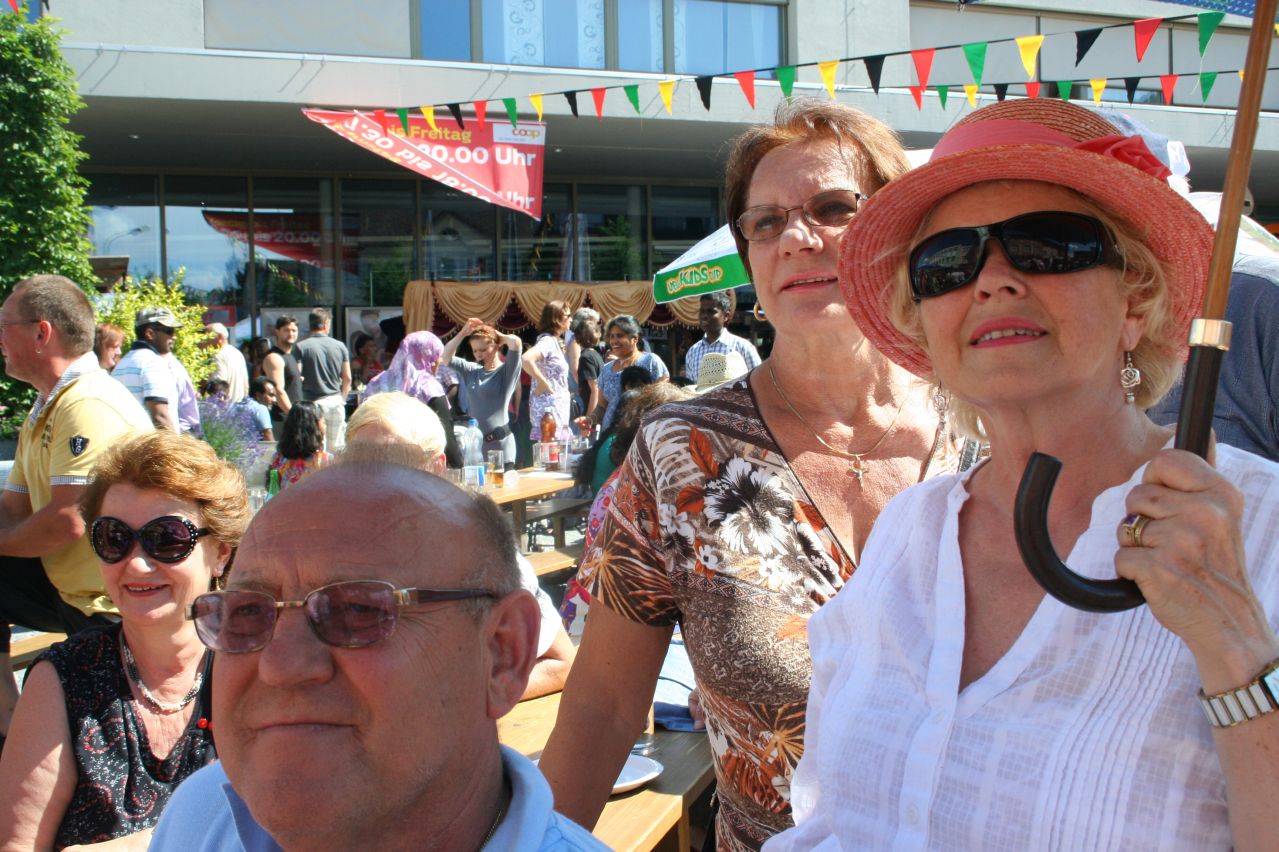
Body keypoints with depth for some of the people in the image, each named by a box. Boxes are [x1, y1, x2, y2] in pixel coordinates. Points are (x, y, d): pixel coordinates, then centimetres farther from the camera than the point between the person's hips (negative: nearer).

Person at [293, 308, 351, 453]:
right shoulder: (340, 346, 3)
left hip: (313, 402, -2)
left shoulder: (300, 347, -6)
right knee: (336, 448, 10)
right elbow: (347, 378, 5)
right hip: (335, 401, 3)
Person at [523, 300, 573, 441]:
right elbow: (526, 359, -32)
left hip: (557, 408, 10)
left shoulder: (555, 342, 16)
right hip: (549, 408, -10)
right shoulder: (547, 341, -13)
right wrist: (543, 384, -22)